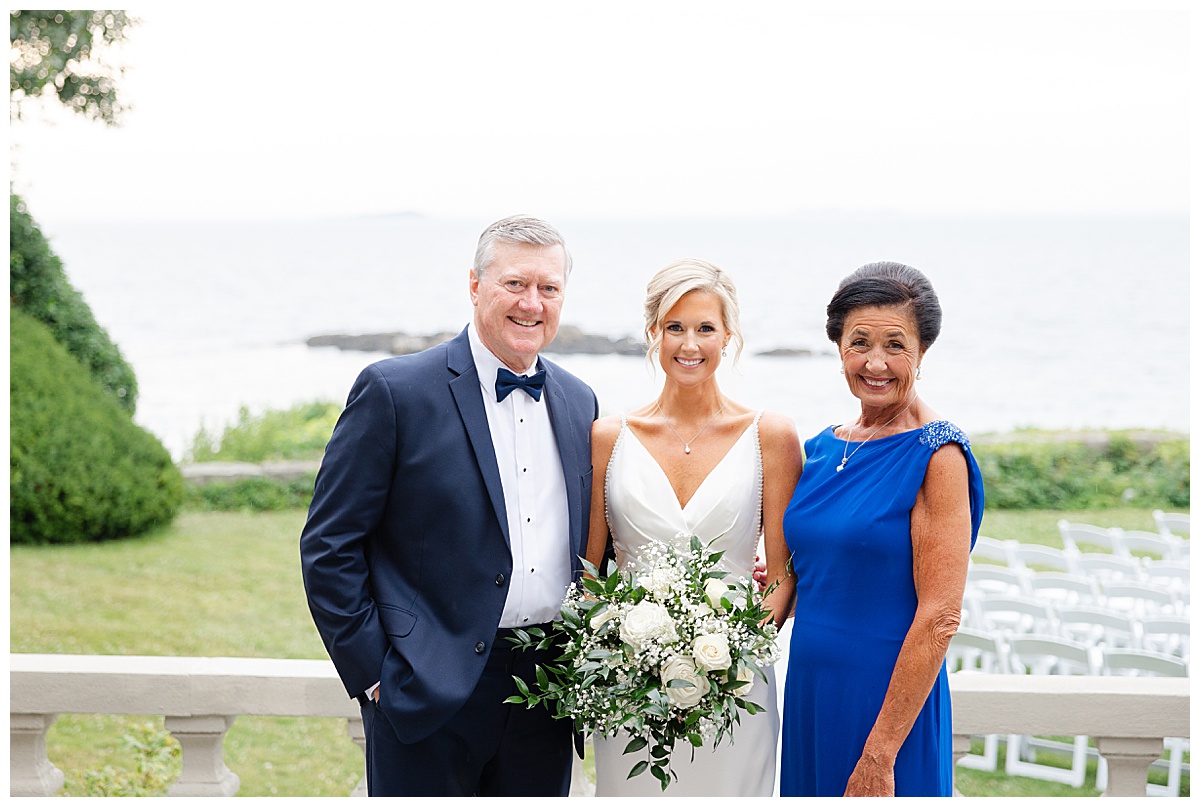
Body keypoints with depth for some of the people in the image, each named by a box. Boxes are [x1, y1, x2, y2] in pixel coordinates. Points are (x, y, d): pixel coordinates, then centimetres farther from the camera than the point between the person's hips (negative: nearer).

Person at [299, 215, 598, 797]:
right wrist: (371, 673, -11)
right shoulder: (393, 391, -6)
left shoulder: (578, 403, 11)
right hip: (428, 697, -5)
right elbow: (328, 546, -7)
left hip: (546, 697, 5)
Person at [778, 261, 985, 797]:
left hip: (890, 705, -6)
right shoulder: (822, 449, 8)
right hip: (809, 694, 6)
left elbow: (938, 617, -17)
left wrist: (880, 756, -20)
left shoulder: (937, 456, -12)